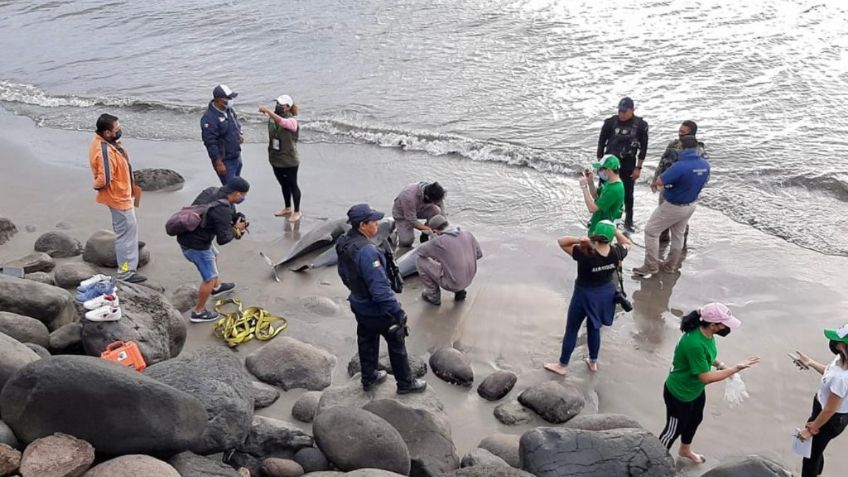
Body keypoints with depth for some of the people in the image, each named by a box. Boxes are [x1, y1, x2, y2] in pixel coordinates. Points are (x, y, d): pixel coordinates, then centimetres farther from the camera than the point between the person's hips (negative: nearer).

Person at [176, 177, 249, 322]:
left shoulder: (212, 191, -3)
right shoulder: (223, 210, -27)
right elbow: (223, 239, -21)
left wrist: (235, 217, 2)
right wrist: (236, 229, -3)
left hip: (185, 235, 9)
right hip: (196, 245, -9)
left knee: (214, 255, 32)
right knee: (210, 278, 6)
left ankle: (217, 287, 54)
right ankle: (198, 312, 19)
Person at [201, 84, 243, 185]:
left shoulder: (229, 110, 3)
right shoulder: (209, 118, -23)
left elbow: (237, 123, 24)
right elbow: (210, 143, -23)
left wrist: (239, 135, 5)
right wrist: (218, 163, -23)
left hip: (237, 156, 9)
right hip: (224, 161, -9)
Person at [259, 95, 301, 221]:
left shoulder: (292, 121, -19)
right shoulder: (273, 117, 1)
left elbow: (281, 122, -43)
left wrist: (267, 111, -49)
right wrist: (270, 153, 17)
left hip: (289, 161, -7)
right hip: (276, 159, 7)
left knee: (292, 185, 7)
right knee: (283, 185, 21)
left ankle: (297, 211, 21)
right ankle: (287, 208, 37)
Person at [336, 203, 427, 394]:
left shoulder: (343, 243, -7)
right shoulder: (367, 251, -35)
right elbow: (380, 288, -34)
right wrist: (398, 312, -25)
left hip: (358, 305, 8)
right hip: (377, 310, -8)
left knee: (366, 341, 26)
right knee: (397, 343, 13)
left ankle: (368, 378, 44)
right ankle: (405, 383, 30)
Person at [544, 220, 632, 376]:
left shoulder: (585, 254, -30)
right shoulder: (616, 253, -17)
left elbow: (561, 241, -24)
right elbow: (627, 244, 6)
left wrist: (579, 240, -38)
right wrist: (616, 231, -6)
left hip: (585, 295, -5)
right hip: (606, 293, 5)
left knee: (571, 330, 13)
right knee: (594, 328, 25)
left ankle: (562, 366, 26)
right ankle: (593, 362, 40)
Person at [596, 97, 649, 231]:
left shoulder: (641, 125, -9)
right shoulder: (610, 122, -9)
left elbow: (643, 147, -1)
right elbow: (601, 143, 0)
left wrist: (638, 167, -3)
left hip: (628, 164, 0)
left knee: (628, 194, 8)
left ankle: (628, 221, 23)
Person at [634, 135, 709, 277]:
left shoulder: (680, 166, -32)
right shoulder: (705, 165, -8)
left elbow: (660, 182, -27)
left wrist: (654, 182, -4)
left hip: (673, 206, -7)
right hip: (691, 205, 8)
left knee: (651, 231, 5)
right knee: (678, 234, 23)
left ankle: (651, 266, 8)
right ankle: (671, 265, 36)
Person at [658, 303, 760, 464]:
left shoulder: (707, 333, -11)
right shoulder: (694, 343, -40)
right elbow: (706, 378, -31)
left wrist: (719, 364, -6)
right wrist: (735, 369, -30)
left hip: (696, 390, 9)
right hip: (679, 394, -9)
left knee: (695, 420, 30)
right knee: (674, 429, 13)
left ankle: (685, 450, 58)